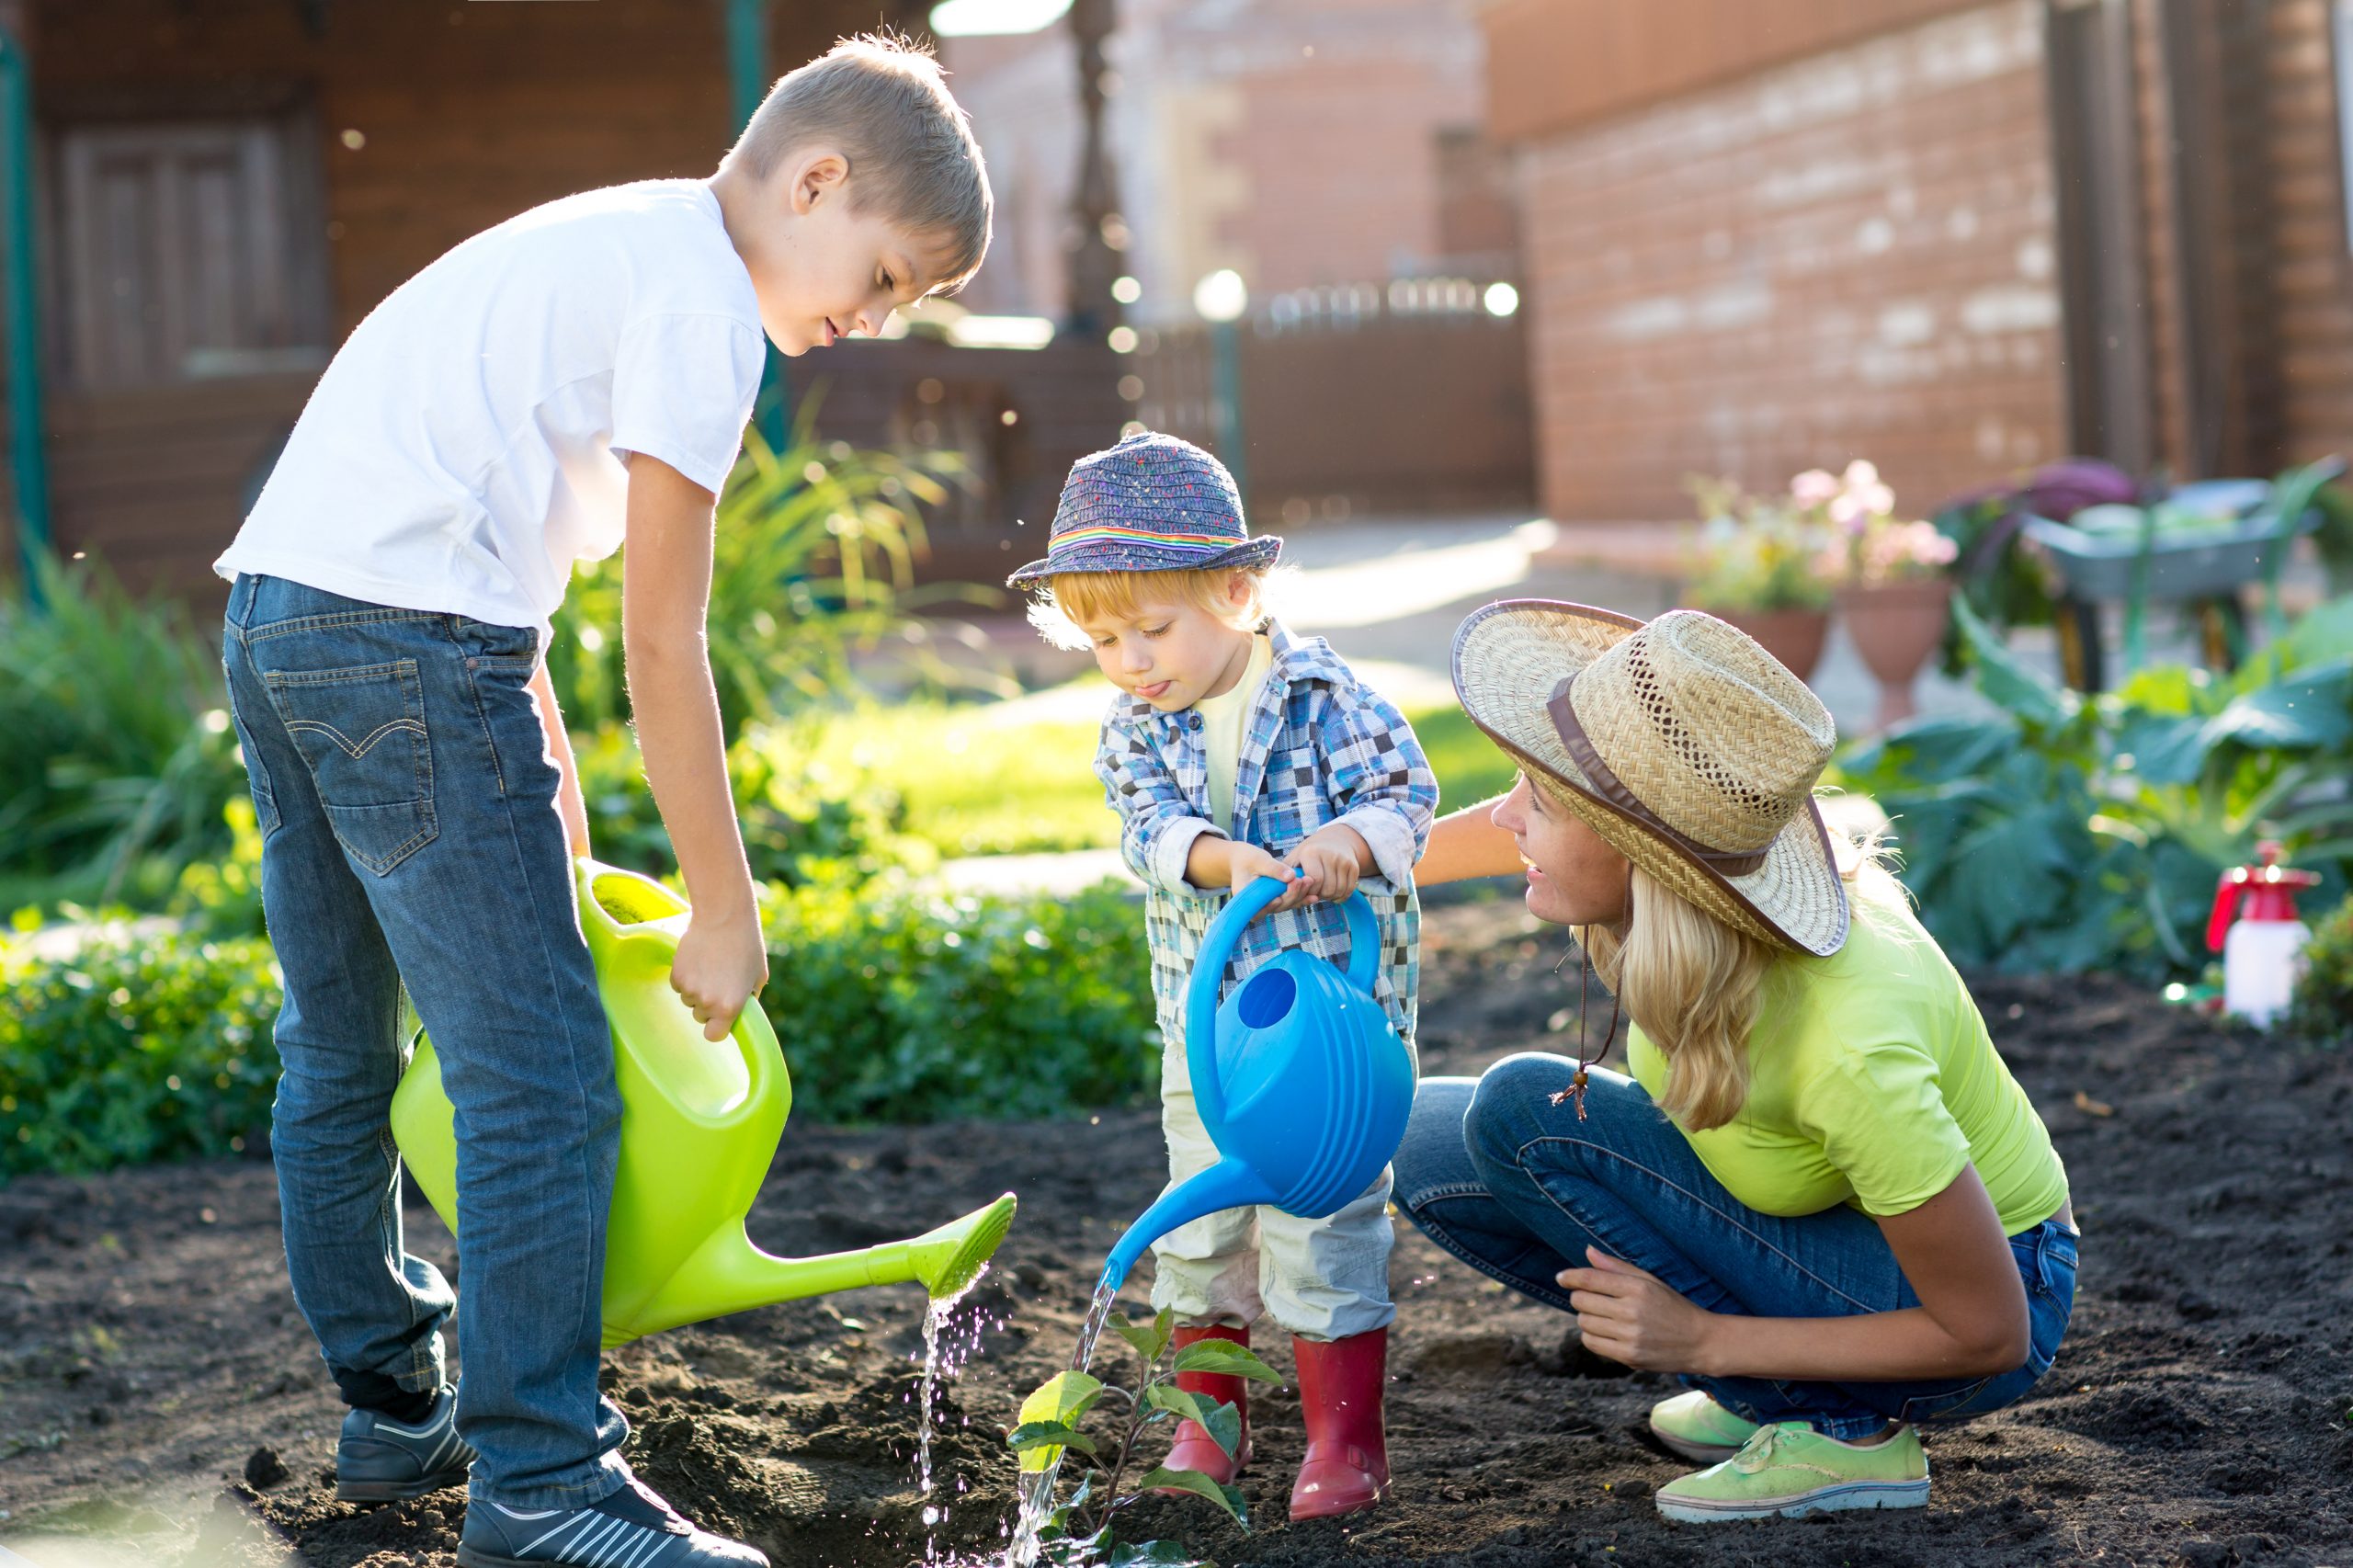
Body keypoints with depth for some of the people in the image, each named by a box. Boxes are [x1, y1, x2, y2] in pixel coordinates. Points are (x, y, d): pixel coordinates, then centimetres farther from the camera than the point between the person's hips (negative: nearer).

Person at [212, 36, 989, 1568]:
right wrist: (728, 913, -3)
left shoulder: (602, 242, 22)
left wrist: (545, 759, 23)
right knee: (541, 1074, -8)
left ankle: (396, 1409, 32)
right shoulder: (704, 296, -8)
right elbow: (664, 644, -10)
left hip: (278, 608, 11)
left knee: (341, 1055, 18)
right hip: (409, 644, -11)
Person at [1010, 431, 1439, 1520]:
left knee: (1322, 1217, -4)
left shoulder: (1321, 695, -9)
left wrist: (1346, 843, -32)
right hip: (1204, 1014, 5)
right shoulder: (1135, 730, 2)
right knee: (1201, 1219, 12)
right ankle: (1208, 1421, 30)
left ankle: (1346, 1439, 8)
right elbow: (1150, 831, -11)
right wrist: (1224, 860, -31)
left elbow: (1406, 792, -13)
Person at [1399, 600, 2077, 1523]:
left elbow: (1990, 1335, -25)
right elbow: (1492, 834, 7)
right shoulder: (1633, 864, -20)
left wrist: (1703, 1342, -26)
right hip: (1826, 1231, 7)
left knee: (1525, 1111, -23)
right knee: (1424, 1143, -1)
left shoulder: (1848, 1047, -38)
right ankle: (1766, 1384, 7)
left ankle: (1841, 1430, -12)